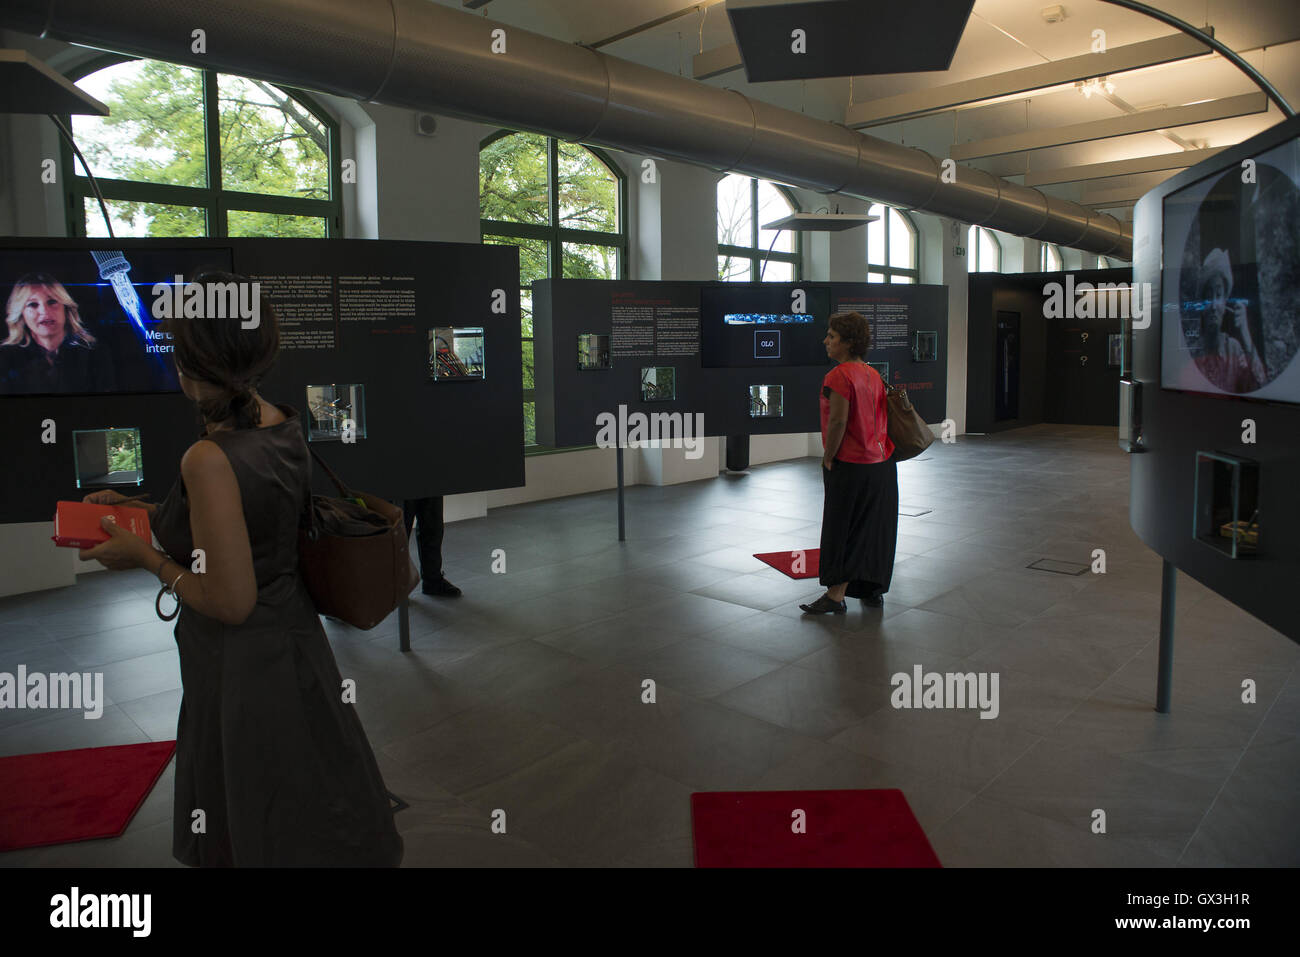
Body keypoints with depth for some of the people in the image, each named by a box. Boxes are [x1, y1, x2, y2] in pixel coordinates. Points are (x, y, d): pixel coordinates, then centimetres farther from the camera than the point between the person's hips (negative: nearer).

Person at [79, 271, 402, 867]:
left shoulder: (210, 460, -28)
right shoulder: (282, 424, -4)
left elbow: (231, 601, -23)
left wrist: (145, 557, -11)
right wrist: (141, 511, 13)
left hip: (244, 671, -8)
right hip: (292, 636, 8)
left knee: (268, 842, 15)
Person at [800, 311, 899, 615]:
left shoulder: (839, 376, -16)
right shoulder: (874, 374, 10)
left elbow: (838, 422, -22)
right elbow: (882, 418, 14)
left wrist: (828, 459, -12)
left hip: (850, 465, -8)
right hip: (882, 463, 8)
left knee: (842, 530, -1)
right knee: (876, 529, 14)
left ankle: (836, 595, 2)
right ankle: (874, 590, 23)